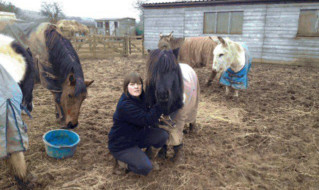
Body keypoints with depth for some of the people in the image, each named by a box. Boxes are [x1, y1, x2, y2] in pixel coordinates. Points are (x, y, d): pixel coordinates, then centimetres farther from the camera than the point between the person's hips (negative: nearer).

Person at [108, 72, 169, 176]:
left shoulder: (140, 97, -3)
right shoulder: (125, 105, -31)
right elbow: (147, 120, -33)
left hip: (137, 135, 8)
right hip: (121, 145, -8)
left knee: (163, 135, -7)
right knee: (145, 167, -21)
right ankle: (123, 161, 8)